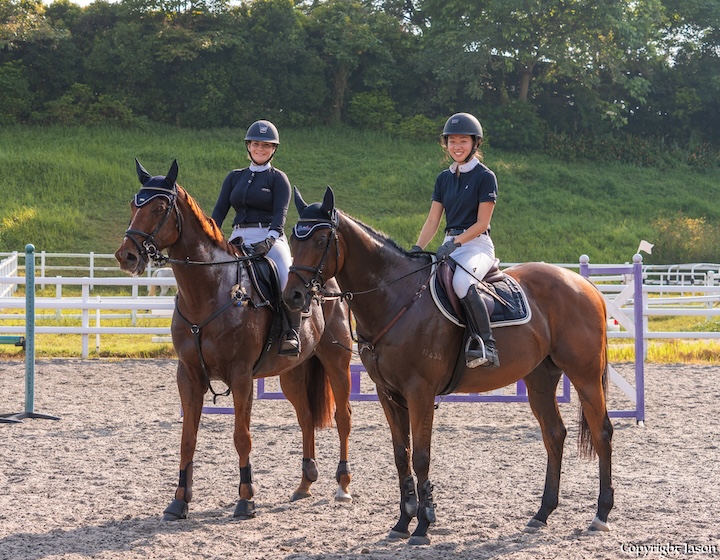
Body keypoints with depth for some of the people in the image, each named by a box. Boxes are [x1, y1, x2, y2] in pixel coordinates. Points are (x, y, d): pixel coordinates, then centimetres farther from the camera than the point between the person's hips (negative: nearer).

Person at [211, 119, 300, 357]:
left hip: (270, 238, -4)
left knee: (287, 276, -33)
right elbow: (219, 211, 13)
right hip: (238, 240, 4)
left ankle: (292, 332, -25)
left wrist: (270, 240, -25)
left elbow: (280, 213, -7)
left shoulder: (277, 178, 7)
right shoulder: (235, 177, 19)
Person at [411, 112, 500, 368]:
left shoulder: (485, 177, -3)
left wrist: (455, 243, -21)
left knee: (461, 281, -37)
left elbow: (482, 223, -9)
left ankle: (487, 346, -32)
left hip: (478, 245, -7)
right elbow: (432, 221, 11)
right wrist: (416, 250, -4)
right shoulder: (444, 178, 15)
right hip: (450, 246, 7)